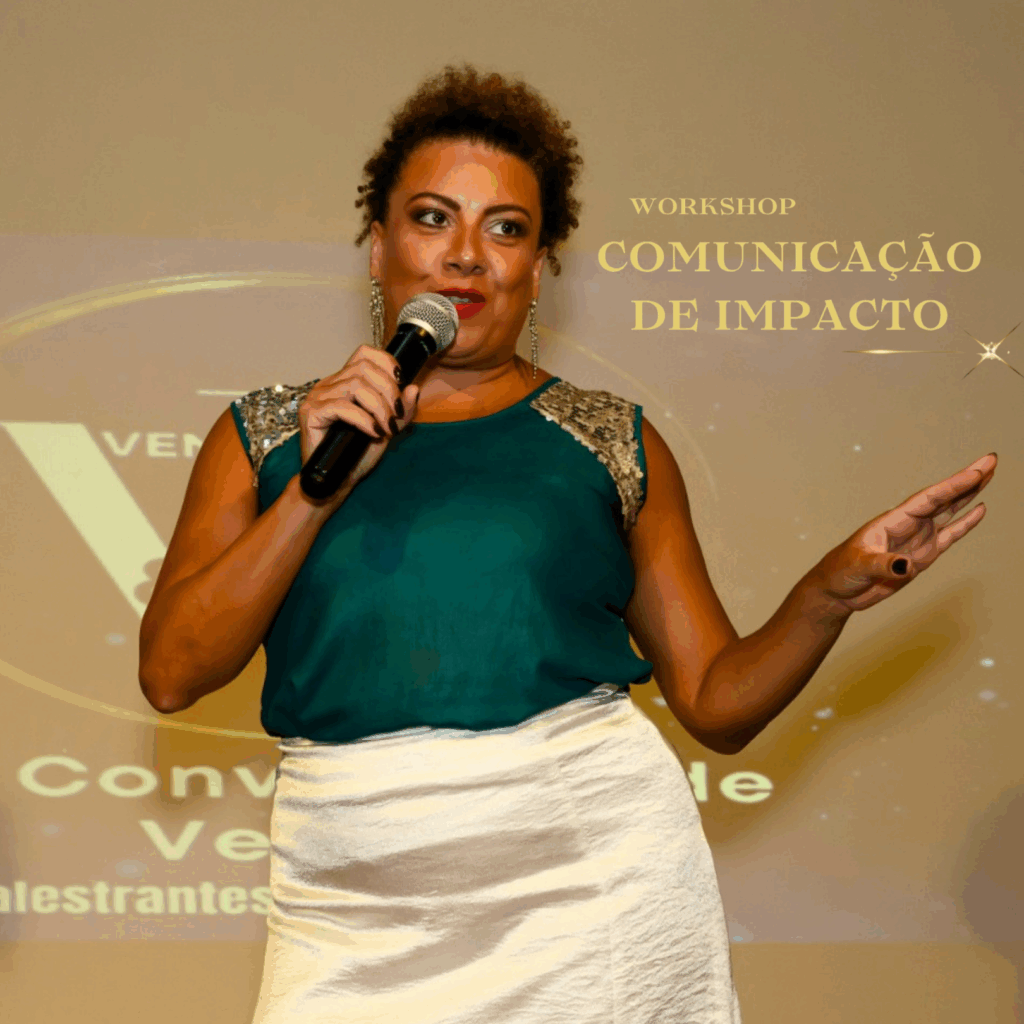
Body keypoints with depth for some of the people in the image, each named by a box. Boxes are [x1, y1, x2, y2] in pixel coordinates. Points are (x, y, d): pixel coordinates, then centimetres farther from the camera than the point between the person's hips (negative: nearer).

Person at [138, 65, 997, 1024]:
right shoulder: (265, 432, 9)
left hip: (596, 874, 0)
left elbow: (717, 701, 8)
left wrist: (832, 591, -10)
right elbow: (170, 672, -2)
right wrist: (318, 486, -10)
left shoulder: (611, 440, 8)